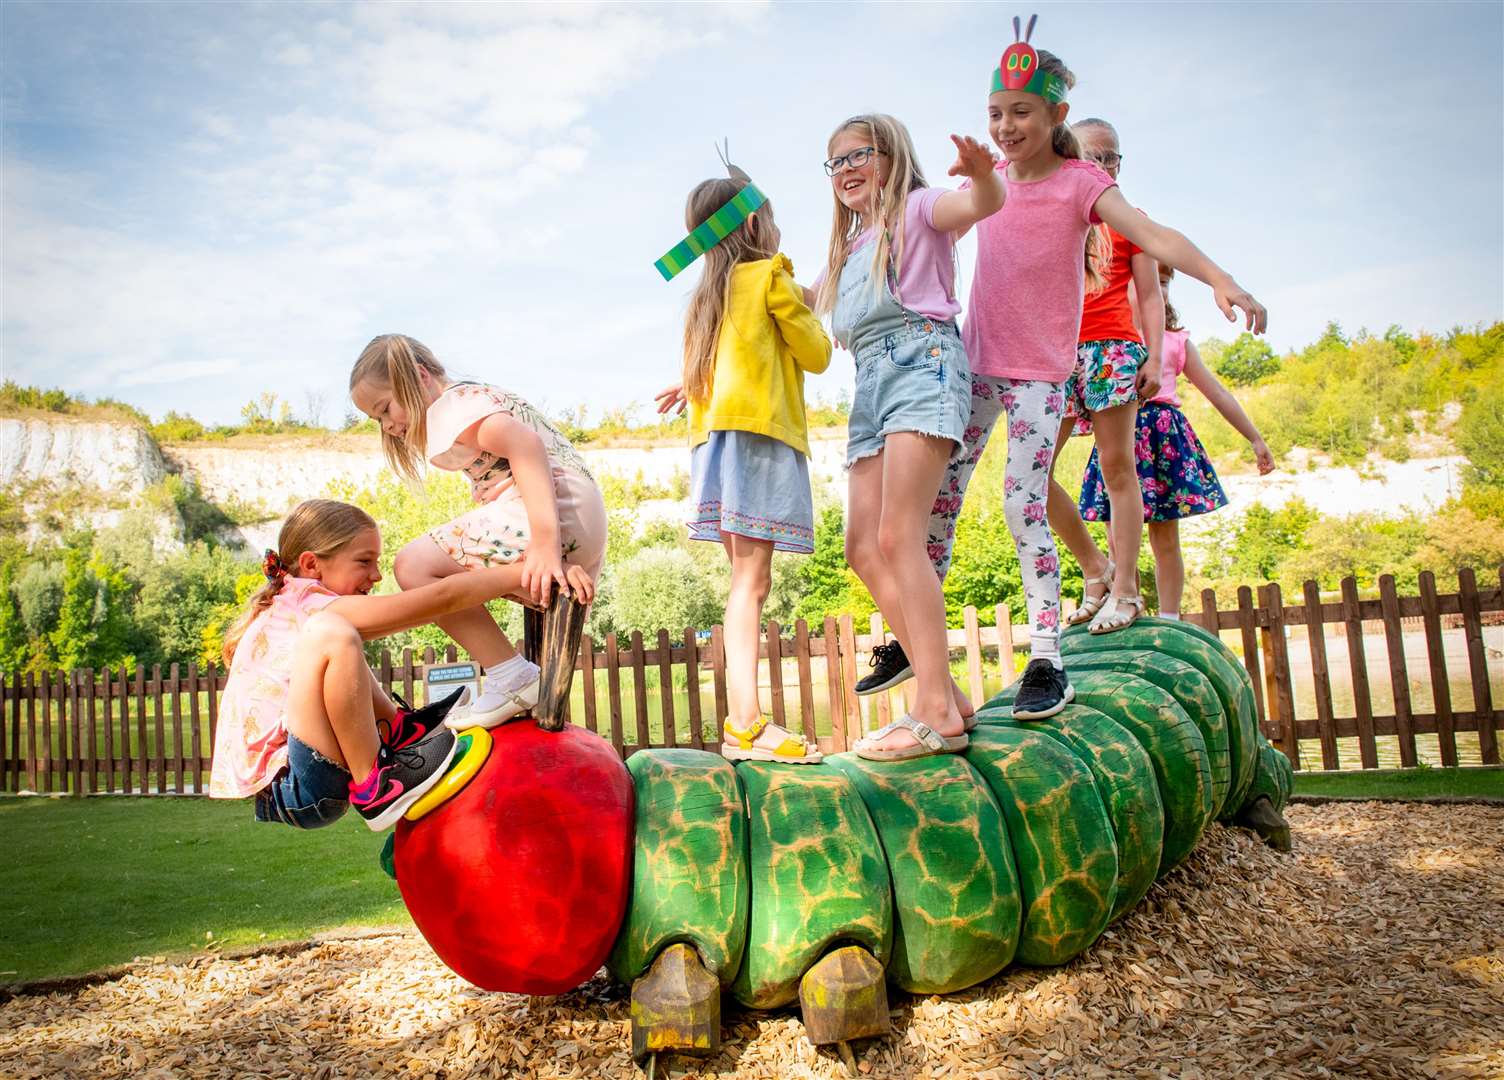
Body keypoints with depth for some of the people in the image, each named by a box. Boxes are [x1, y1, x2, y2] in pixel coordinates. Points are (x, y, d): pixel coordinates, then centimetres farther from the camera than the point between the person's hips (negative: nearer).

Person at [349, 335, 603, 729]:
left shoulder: (450, 404, -3)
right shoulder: (480, 397, 27)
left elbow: (525, 444, -23)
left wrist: (545, 545, -34)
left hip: (552, 512, -11)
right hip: (590, 523, 11)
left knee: (414, 566, -12)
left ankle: (512, 678, -12)